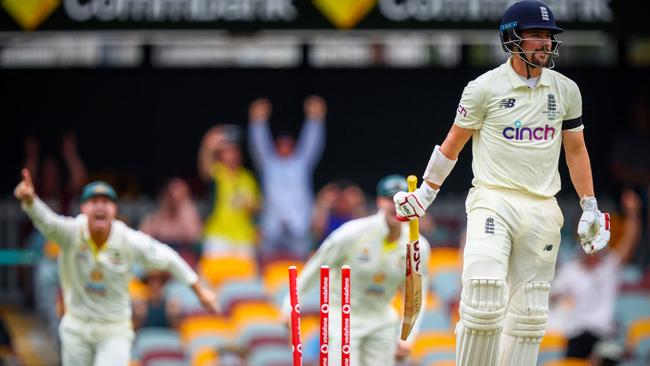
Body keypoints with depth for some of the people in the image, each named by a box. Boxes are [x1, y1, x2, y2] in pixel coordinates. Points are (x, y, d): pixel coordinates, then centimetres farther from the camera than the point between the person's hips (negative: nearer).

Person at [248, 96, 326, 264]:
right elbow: (260, 144, 5)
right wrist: (258, 121, -8)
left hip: (299, 218, -1)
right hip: (273, 222, 1)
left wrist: (315, 118, -7)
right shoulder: (269, 164, 15)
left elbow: (312, 143, 6)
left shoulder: (302, 163, 15)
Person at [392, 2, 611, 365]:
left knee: (530, 315, 5)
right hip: (493, 202, -4)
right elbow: (453, 143, 6)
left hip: (543, 209, 4)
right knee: (483, 303, -19)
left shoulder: (566, 90, 7)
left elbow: (576, 150, 16)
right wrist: (426, 193, 10)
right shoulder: (485, 87, -4)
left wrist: (591, 208, 12)